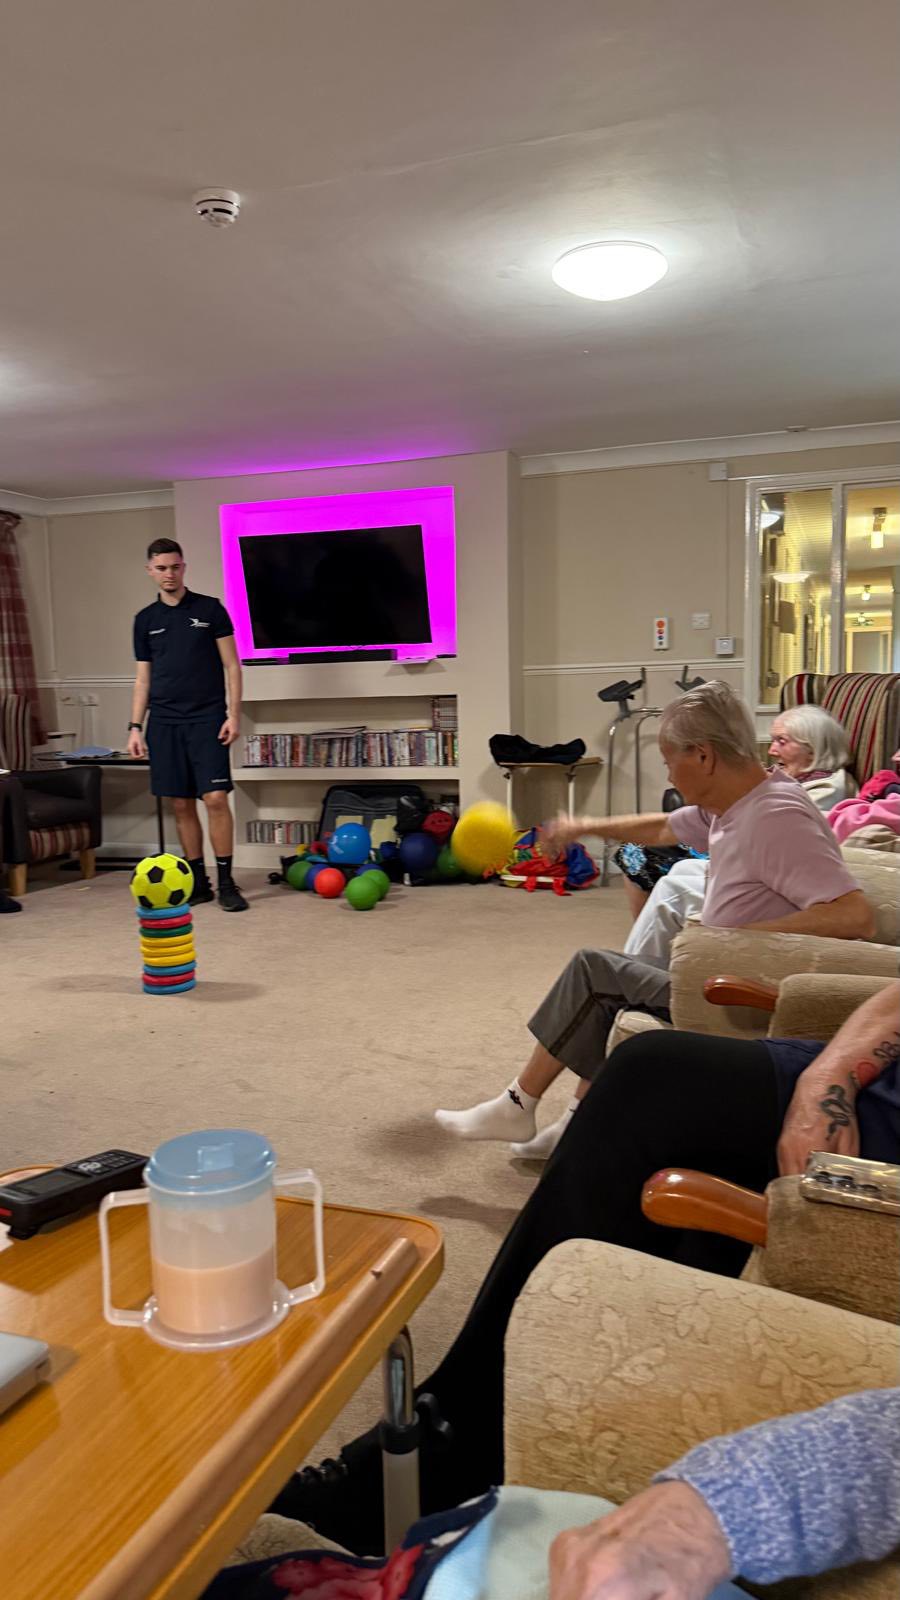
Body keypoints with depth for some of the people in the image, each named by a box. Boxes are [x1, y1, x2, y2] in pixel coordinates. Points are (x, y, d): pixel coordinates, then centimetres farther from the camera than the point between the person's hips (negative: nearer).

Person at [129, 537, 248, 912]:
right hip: (164, 723, 3)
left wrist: (233, 714, -8)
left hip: (206, 719, -3)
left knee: (215, 798, -11)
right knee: (181, 804, 5)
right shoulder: (145, 620, 12)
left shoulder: (210, 609, 3)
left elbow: (231, 665, 1)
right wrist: (135, 727, 6)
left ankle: (226, 883, 0)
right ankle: (198, 882, 15)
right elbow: (143, 677, 14)